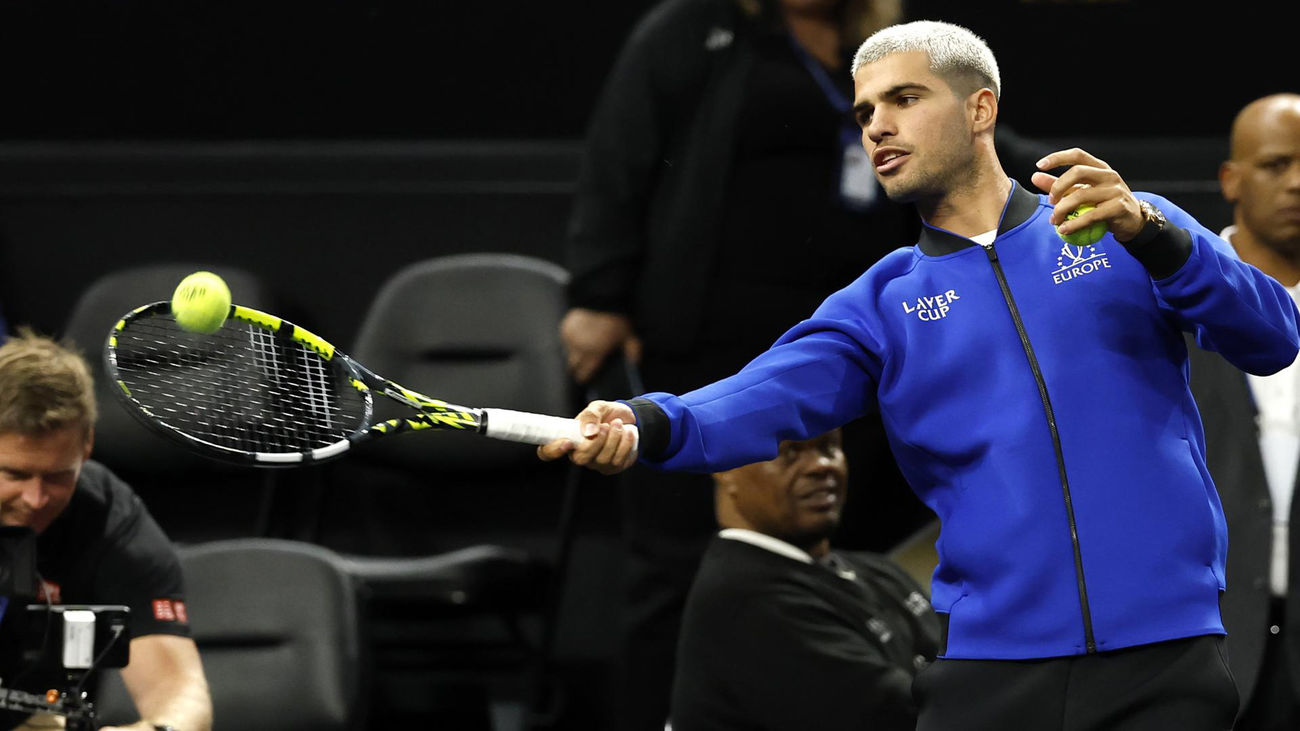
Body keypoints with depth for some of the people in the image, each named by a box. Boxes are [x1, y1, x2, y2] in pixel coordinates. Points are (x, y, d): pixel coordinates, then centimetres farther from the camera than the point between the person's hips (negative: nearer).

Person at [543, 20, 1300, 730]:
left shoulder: (1131, 228, 9)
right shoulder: (882, 306, 13)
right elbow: (771, 395, -4)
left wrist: (1150, 234, -19)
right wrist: (645, 427, -25)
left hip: (1163, 661, -2)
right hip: (991, 662, 2)